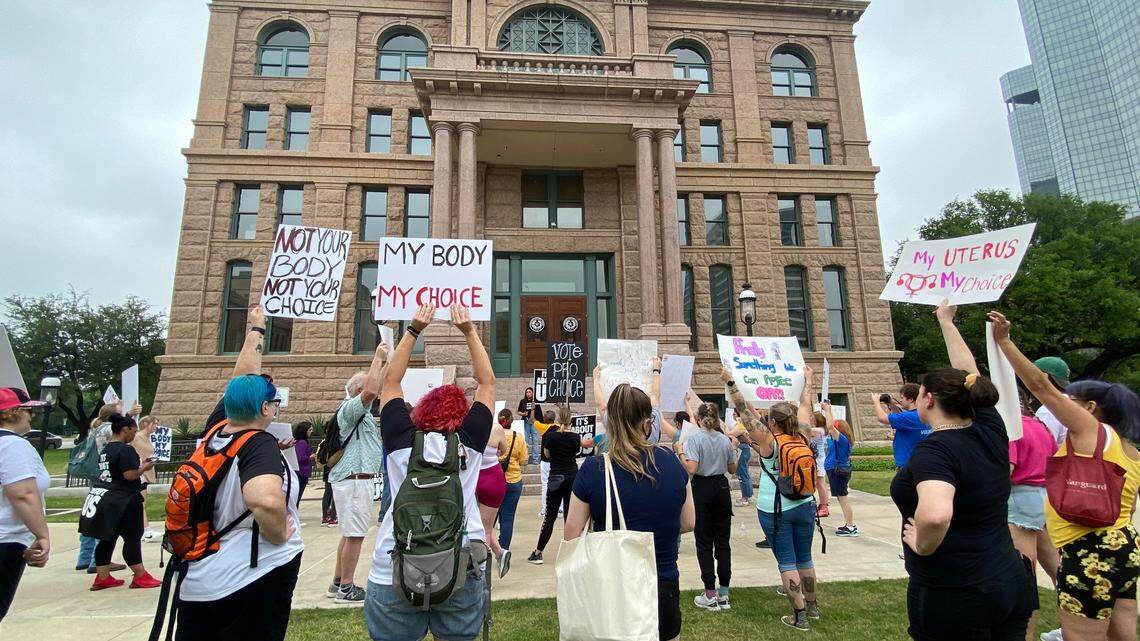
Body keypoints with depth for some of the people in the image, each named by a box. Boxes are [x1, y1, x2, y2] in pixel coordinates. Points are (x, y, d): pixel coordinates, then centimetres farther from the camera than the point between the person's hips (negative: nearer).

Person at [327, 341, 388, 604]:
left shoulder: (360, 411, 16)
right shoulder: (350, 408, -14)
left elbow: (376, 389, 30)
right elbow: (371, 391, -31)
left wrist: (384, 363, 22)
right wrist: (378, 357, -23)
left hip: (355, 479, 11)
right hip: (355, 480, -11)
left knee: (350, 533, 16)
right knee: (355, 535, -4)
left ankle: (338, 583, 25)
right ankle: (346, 589, 4)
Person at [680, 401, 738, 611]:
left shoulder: (694, 439, -12)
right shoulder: (725, 440, 3)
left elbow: (692, 469, -22)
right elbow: (732, 469, 11)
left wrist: (680, 451, -9)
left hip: (702, 489, -4)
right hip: (722, 488, 5)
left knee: (704, 542, 3)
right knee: (723, 541, 10)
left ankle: (710, 595, 7)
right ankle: (724, 594, 16)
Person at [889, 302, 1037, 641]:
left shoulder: (933, 450, -23)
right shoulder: (990, 430, -2)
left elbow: (935, 515, -42)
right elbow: (967, 372, 13)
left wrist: (921, 545, -21)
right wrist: (946, 320, 25)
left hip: (951, 598, -7)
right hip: (1009, 583, 7)